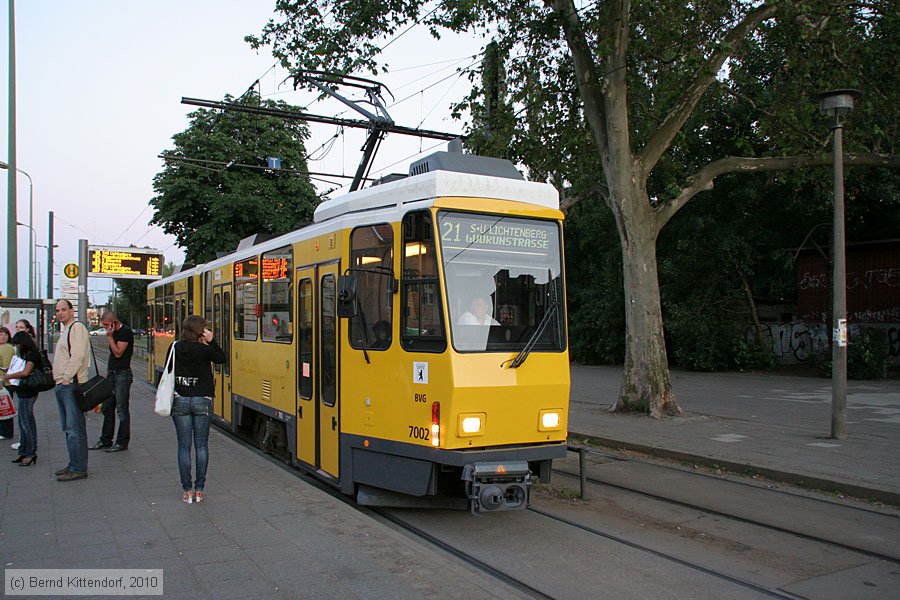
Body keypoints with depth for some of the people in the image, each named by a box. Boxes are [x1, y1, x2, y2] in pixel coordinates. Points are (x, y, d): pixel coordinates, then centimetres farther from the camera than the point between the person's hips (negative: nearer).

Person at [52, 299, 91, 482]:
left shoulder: (77, 327, -10)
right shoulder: (65, 330, 22)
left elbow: (77, 356, -21)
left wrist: (67, 378, -19)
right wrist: (59, 378, 15)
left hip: (71, 384, -11)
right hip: (62, 385, 11)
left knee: (74, 428, -10)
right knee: (69, 428, 14)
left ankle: (79, 469, -8)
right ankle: (74, 465, 21)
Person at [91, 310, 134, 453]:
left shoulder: (126, 332, -13)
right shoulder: (113, 333, 15)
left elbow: (118, 353, -18)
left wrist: (109, 336, -16)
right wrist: (108, 373, 20)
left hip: (123, 374, -9)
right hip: (112, 374, 9)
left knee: (121, 410, -3)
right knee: (107, 409, 12)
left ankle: (122, 442, 4)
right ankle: (105, 441, 20)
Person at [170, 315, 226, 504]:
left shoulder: (175, 348, -2)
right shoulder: (204, 350, -9)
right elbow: (222, 359, 9)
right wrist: (212, 341, 2)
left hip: (179, 401, 2)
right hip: (202, 401, -2)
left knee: (183, 446, 6)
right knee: (201, 445, 8)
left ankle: (187, 491, 8)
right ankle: (199, 490, 10)